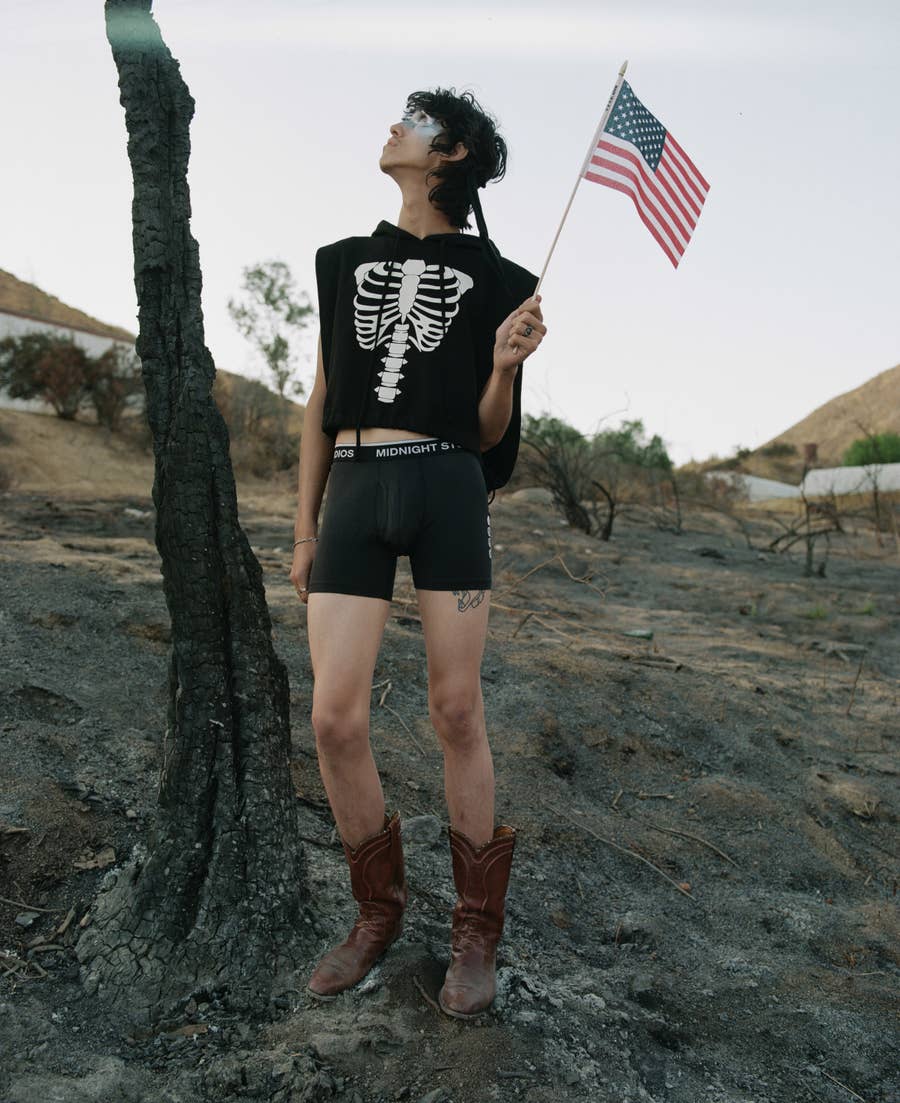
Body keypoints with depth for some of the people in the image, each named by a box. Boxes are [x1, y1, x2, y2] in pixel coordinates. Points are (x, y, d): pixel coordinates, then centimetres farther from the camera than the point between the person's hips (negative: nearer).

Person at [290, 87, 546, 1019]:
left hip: (448, 490, -2)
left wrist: (506, 365, -13)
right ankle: (378, 909, 18)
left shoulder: (492, 280, 10)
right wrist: (304, 527, 11)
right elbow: (322, 401, 16)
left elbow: (489, 430, 8)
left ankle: (476, 928, 17)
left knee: (456, 714, -1)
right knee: (335, 718, -6)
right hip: (354, 493, 3)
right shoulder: (344, 263, 18)